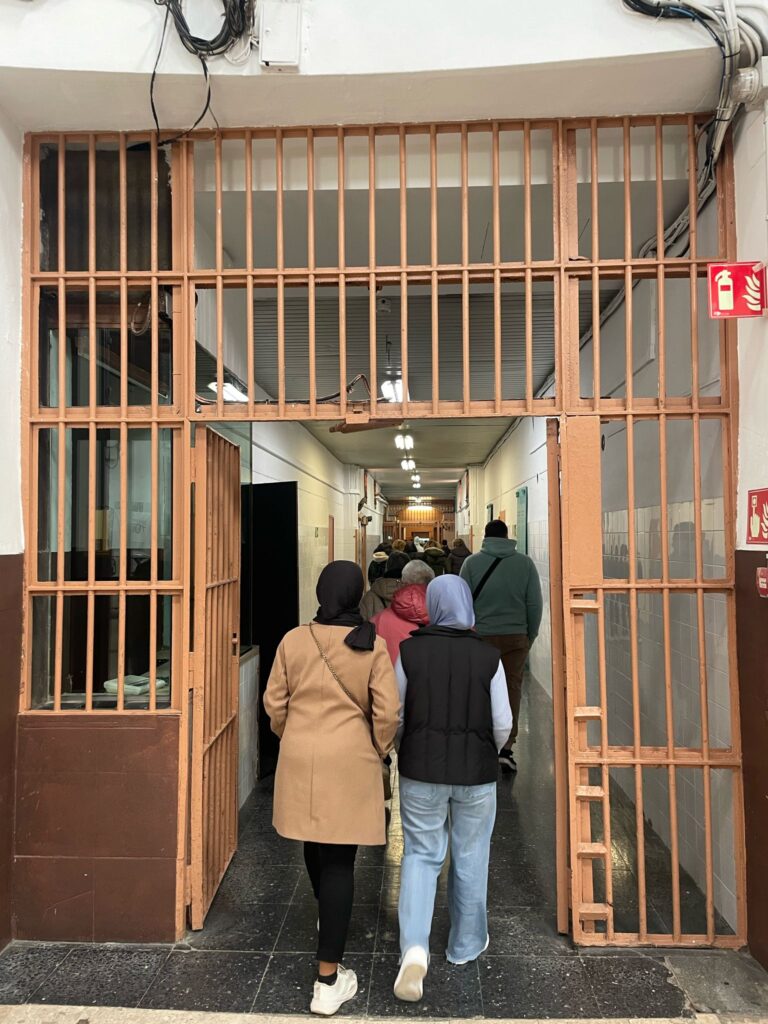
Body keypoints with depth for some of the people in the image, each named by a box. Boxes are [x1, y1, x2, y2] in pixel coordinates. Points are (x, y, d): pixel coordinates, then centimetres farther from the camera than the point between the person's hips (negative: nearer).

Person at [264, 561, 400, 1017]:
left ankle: (329, 921, 50)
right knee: (340, 860, 5)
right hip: (350, 761, -3)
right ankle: (328, 978, 11)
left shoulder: (294, 640, -5)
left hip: (301, 758, 3)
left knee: (315, 844, 25)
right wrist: (380, 750, 6)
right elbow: (388, 711, -12)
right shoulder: (372, 645, -12)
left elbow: (274, 703, 2)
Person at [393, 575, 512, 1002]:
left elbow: (394, 712, -3)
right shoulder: (487, 656, -11)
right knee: (470, 858, 18)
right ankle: (466, 944, 34)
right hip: (475, 773, 0)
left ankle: (414, 946, -1)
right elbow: (502, 723, -6)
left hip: (421, 770, 0)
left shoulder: (410, 650, -10)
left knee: (420, 855, 14)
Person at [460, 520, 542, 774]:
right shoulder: (524, 562, 1)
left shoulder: (472, 562, -3)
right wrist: (530, 636, 12)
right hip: (516, 637, 1)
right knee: (512, 690, 7)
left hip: (481, 637, -1)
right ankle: (506, 748, 4)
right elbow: (535, 604, 2)